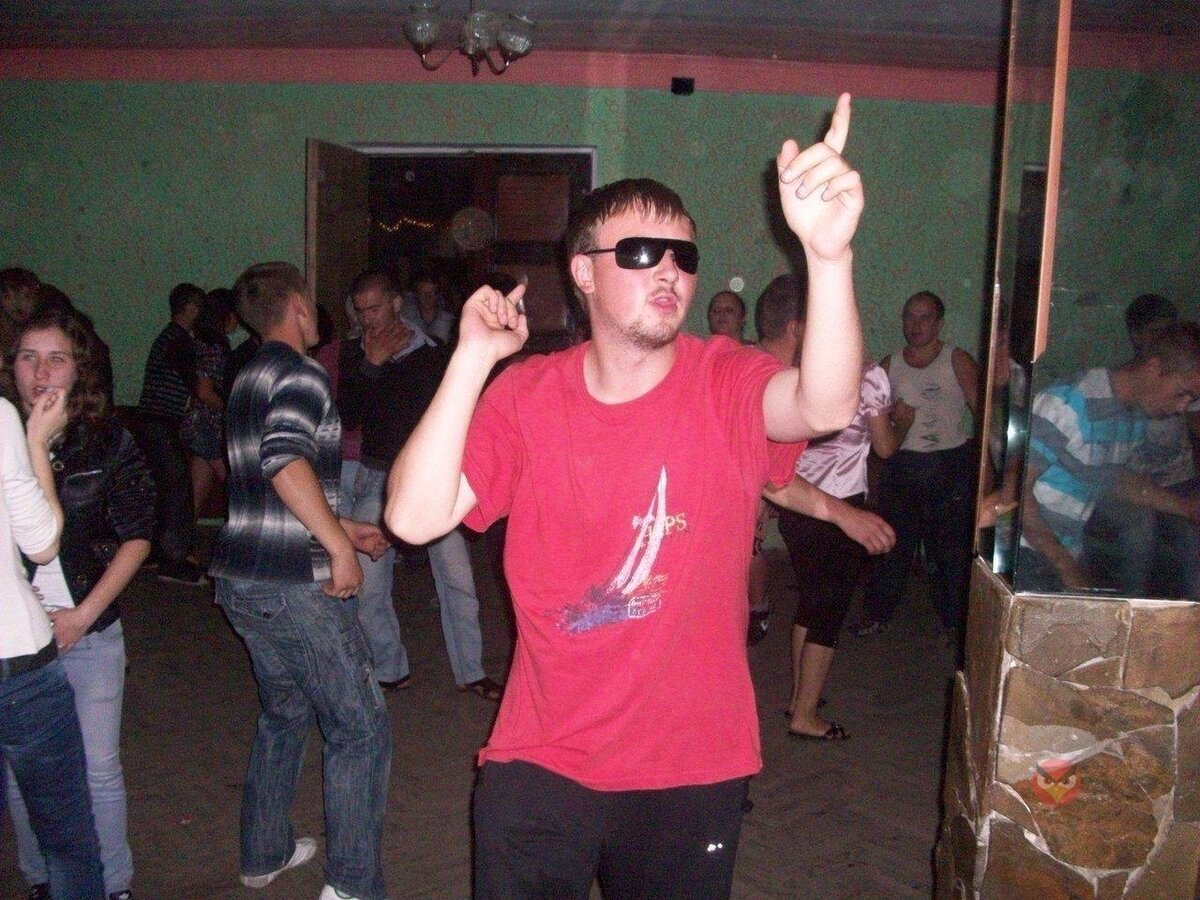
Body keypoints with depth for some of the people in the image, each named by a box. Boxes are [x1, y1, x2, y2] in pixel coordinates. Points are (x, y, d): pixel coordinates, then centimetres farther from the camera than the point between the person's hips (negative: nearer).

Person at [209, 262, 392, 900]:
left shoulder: (249, 379, 18)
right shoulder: (300, 374, -11)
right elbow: (287, 463, -28)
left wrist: (340, 526, 28)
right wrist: (339, 548, -21)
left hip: (239, 579, 10)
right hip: (294, 583, -9)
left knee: (284, 713, 24)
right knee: (359, 728, 0)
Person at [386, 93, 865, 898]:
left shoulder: (726, 385, -11)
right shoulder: (525, 395, -7)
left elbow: (827, 408, -33)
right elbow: (415, 519, -17)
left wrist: (828, 253, -49)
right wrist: (474, 355, -21)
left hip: (693, 772, 0)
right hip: (540, 765, 0)